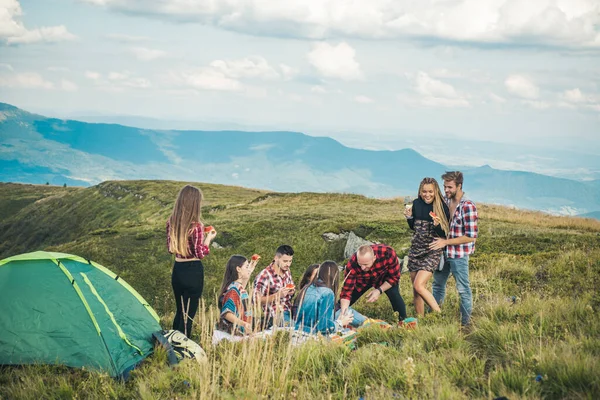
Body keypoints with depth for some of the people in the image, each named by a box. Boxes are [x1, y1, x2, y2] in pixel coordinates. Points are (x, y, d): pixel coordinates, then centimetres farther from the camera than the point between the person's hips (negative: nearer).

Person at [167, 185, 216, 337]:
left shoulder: (171, 222, 0)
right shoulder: (196, 226, -19)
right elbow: (200, 254, -15)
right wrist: (208, 239, 0)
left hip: (177, 269, 6)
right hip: (193, 271, -6)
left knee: (179, 311, 21)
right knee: (189, 314, 3)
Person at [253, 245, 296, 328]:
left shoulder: (287, 272, 9)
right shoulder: (264, 276, -11)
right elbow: (257, 300, -13)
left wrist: (292, 292, 1)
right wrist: (278, 295, -23)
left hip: (290, 312, 6)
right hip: (275, 316, -6)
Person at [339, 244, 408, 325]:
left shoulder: (388, 253, -40)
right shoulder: (352, 264, -39)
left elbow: (394, 277, -23)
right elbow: (347, 290, -34)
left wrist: (379, 290, -32)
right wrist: (343, 311, -47)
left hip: (384, 276, -1)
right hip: (363, 280, 1)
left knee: (394, 294, -27)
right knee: (343, 306, -3)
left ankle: (403, 322, -12)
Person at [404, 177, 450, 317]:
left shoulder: (442, 208, -11)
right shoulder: (416, 204, 3)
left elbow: (444, 235, -9)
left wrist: (437, 225, -28)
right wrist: (409, 217, 0)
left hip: (432, 252, -6)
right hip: (416, 249, 6)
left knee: (419, 286, -19)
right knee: (415, 290, 9)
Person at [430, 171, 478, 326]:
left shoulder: (468, 207, -20)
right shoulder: (445, 201, 3)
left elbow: (471, 236, -21)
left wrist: (446, 242, -20)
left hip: (459, 255, -7)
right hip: (442, 251, 7)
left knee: (463, 289, 5)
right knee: (438, 284, 19)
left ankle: (466, 322, 18)